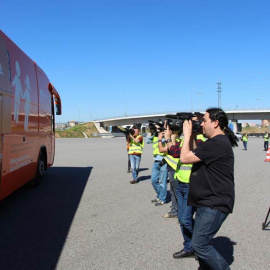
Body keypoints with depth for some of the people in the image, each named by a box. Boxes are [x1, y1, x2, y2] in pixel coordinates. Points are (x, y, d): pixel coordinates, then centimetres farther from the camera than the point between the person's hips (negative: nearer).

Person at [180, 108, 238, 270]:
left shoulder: (217, 143, -20)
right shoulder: (216, 141, 14)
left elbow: (185, 158, -20)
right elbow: (193, 155, 18)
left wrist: (187, 134, -8)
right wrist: (192, 136, 9)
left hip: (214, 204, -11)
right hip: (209, 202, 11)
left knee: (200, 244, -10)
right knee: (203, 242, 18)